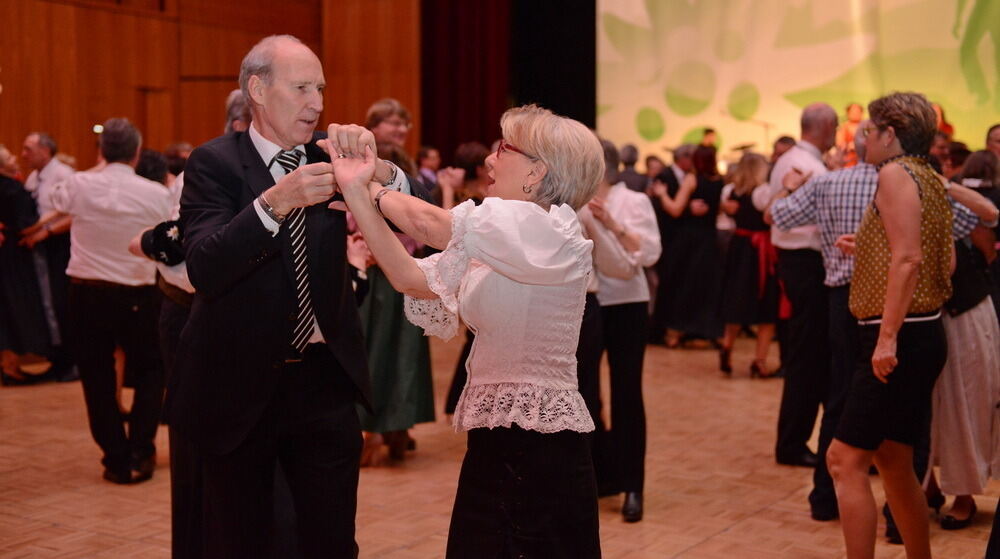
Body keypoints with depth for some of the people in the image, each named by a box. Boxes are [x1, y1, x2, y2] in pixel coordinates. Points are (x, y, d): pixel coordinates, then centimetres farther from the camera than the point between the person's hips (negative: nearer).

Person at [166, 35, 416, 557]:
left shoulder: (328, 156, 3)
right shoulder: (214, 161, -8)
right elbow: (203, 268, -23)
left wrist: (377, 169, -25)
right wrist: (274, 203, -36)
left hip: (326, 378, 3)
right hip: (239, 384, -3)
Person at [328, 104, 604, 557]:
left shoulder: (552, 233, -15)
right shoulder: (490, 244, 12)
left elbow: (431, 224, -21)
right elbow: (412, 278, -1)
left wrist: (375, 191, -2)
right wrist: (357, 192, -4)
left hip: (541, 451, -8)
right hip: (490, 443, 8)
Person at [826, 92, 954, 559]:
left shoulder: (895, 173, -11)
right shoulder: (929, 179, 16)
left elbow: (908, 258, -21)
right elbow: (944, 262, 16)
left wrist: (887, 336, -24)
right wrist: (868, 247, 22)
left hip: (901, 339, -10)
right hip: (922, 334, 10)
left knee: (845, 460, -9)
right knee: (893, 460, 17)